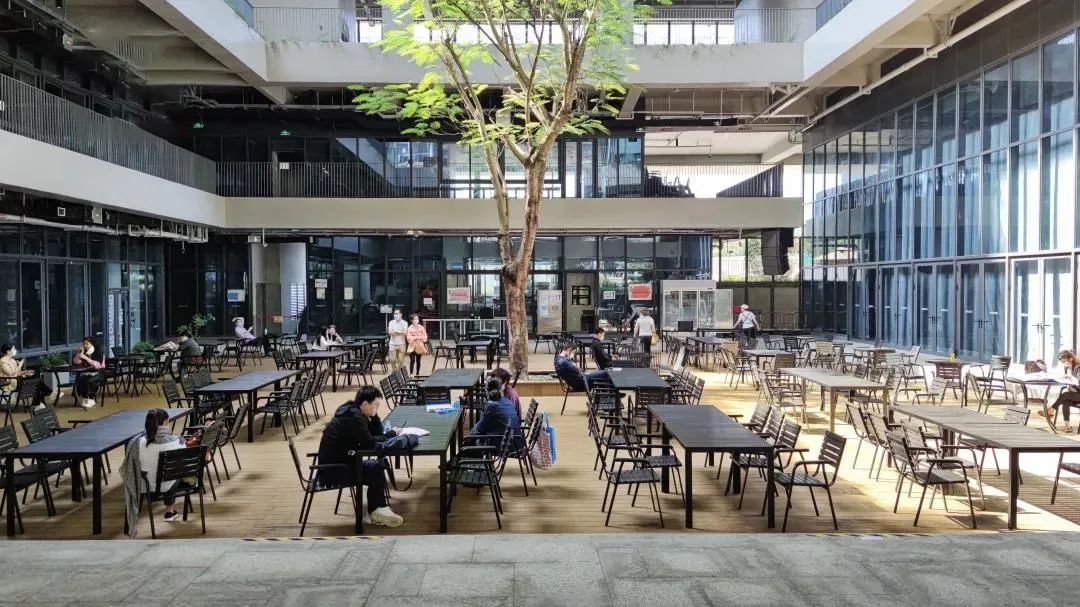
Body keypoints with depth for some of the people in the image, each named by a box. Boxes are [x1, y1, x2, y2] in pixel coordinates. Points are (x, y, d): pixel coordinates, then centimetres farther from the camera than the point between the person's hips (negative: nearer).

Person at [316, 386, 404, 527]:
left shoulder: (354, 411, 7)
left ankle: (374, 512, 8)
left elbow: (377, 432, 9)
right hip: (332, 471, -10)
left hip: (337, 462, 10)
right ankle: (376, 512, 6)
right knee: (376, 469, -12)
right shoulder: (354, 417, -22)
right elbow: (369, 443, -25)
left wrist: (373, 413, -4)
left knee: (377, 466, 5)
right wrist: (391, 434, -14)